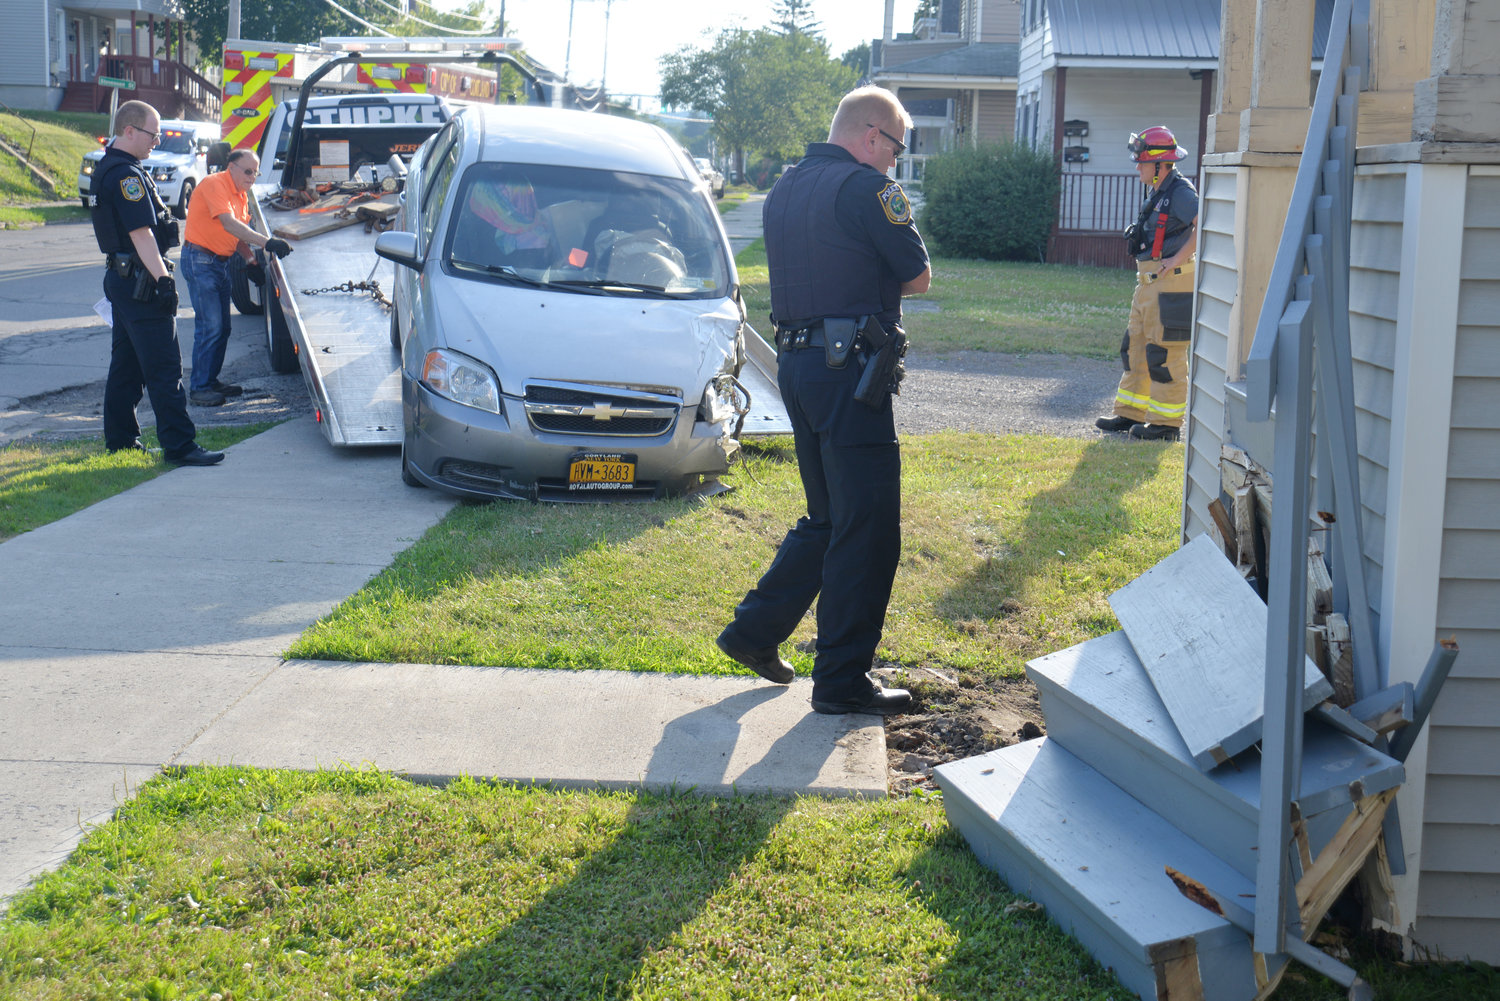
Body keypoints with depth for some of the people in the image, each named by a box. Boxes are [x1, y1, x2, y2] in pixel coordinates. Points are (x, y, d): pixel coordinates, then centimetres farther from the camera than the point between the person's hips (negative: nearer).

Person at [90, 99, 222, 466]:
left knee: (125, 364, 15)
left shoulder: (107, 168, 17)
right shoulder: (127, 174, -17)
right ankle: (179, 445, -10)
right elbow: (140, 233, -23)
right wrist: (163, 279, -25)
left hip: (120, 277, 11)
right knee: (164, 367, -10)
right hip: (138, 281, -11)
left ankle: (120, 439, 21)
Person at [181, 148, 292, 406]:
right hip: (200, 260, -9)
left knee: (223, 327, 12)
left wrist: (250, 260, 1)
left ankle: (212, 381, 23)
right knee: (210, 327, -11)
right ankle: (199, 388, -5)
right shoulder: (215, 184, -17)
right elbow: (229, 224, -29)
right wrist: (266, 243, -37)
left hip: (221, 262, 9)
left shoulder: (242, 193, 12)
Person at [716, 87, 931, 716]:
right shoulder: (865, 187, -12)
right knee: (867, 529, -2)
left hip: (795, 362, 9)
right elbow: (919, 276, -5)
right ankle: (842, 680, 2)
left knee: (827, 518, 21)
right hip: (849, 371, -9)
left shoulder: (785, 189, 15)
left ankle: (755, 631, 23)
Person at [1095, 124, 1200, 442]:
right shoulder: (1158, 191, 16)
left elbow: (1204, 226, -27)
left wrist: (1177, 260, -24)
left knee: (1164, 353, -6)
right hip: (1149, 282, 10)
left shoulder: (1180, 192, -14)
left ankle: (1166, 422, 1)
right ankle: (1130, 414, 22)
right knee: (1136, 347, 14)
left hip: (1171, 283, -10)